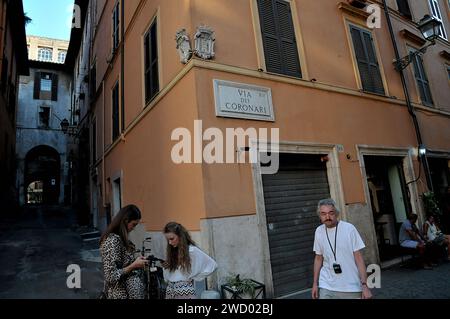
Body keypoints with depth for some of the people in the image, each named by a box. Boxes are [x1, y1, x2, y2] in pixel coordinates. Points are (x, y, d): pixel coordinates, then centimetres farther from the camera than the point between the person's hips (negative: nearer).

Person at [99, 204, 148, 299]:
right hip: (122, 293, -8)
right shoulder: (112, 241, -24)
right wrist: (134, 265, -19)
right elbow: (111, 276, -25)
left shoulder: (119, 238, 3)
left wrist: (135, 261, 2)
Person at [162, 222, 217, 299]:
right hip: (170, 291, 6)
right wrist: (165, 266, -3)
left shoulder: (192, 250, -12)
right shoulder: (171, 251, 8)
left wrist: (195, 277, -7)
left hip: (185, 291, -6)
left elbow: (212, 265, -12)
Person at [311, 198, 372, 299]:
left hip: (352, 287, -2)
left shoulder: (349, 228, -11)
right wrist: (315, 283, 11)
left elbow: (358, 258, -7)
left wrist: (364, 284, -11)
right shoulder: (319, 231, 0)